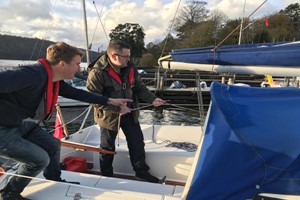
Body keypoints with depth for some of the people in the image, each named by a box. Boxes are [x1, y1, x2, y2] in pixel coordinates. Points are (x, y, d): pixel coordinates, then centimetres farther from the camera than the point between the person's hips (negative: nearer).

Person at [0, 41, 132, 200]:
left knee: (53, 145, 13)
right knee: (40, 159, -7)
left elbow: (77, 94, 11)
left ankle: (54, 181, 35)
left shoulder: (55, 80, -1)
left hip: (21, 123, 9)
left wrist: (110, 101, 13)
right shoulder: (33, 74, -31)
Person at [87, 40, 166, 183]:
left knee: (137, 143, 13)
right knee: (107, 148, 13)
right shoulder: (97, 72, -23)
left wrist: (152, 99, -9)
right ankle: (106, 176, 36)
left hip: (130, 113, 6)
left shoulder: (129, 67, -4)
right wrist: (117, 108, -27)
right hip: (109, 116, -5)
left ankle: (141, 172, 33)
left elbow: (139, 87, 7)